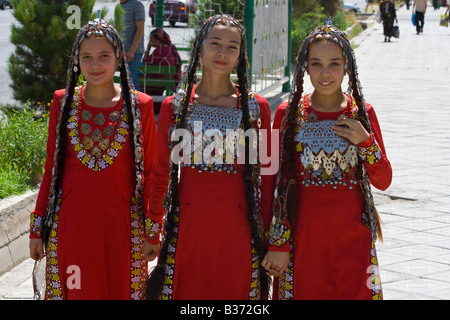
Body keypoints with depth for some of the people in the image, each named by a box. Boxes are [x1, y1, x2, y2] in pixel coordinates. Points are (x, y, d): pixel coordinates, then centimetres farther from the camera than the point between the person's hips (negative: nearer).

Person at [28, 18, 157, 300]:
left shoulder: (139, 106, -1)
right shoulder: (63, 102, 4)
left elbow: (149, 173, 3)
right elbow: (51, 170, 8)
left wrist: (151, 233, 0)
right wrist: (37, 229, 6)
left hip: (120, 224, -1)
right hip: (70, 223, 1)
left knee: (120, 290, 5)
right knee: (73, 290, 5)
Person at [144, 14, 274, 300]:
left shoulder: (256, 107, 4)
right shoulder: (174, 106, 5)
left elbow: (265, 177, 7)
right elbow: (160, 173, 11)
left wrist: (266, 236, 5)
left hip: (238, 230, 0)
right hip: (187, 228, 0)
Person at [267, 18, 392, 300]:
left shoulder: (361, 112, 1)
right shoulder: (288, 114, -1)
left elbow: (384, 181, 3)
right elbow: (277, 182, 2)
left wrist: (365, 142, -13)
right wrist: (278, 243, -3)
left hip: (352, 236, 1)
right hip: (304, 235, 0)